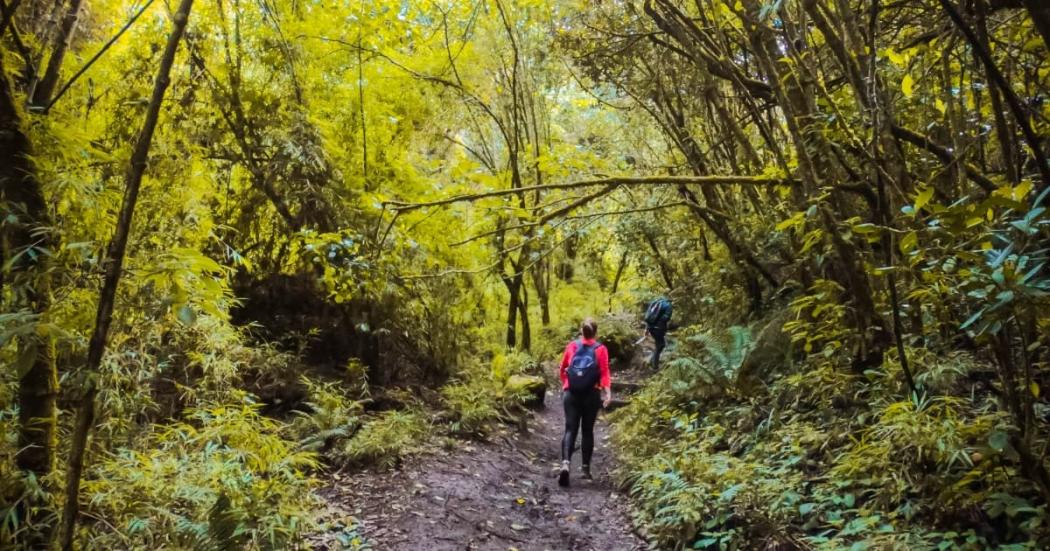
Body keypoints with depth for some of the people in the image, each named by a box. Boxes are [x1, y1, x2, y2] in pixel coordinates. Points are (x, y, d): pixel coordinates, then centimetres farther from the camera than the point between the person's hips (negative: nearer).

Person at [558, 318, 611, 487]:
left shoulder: (571, 346, 6)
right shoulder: (601, 349, 1)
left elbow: (562, 370, 14)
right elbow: (604, 372, -9)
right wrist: (607, 392, -15)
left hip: (571, 393, 1)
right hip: (591, 394, 0)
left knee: (570, 429, 0)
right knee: (588, 430, 12)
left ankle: (565, 463, -22)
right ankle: (586, 468, 16)